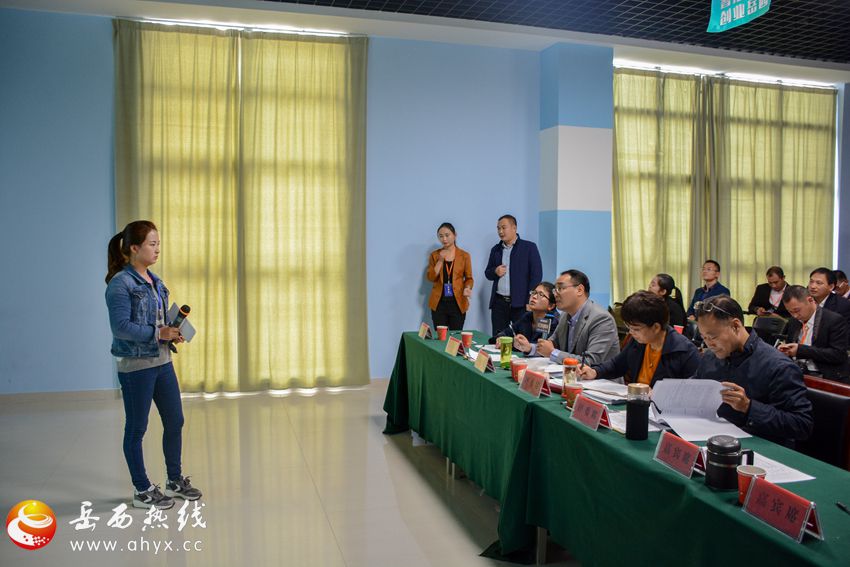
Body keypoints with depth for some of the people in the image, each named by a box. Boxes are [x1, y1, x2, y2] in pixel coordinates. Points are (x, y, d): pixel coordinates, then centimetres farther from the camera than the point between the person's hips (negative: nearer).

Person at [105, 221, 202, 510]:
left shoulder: (155, 281, 10)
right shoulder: (120, 283, -14)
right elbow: (121, 327, -21)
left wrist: (173, 332, -2)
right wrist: (159, 333, -22)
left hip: (162, 361, 8)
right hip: (135, 366, -8)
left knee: (175, 421, 13)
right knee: (136, 428, 7)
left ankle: (175, 480, 31)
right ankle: (142, 491, 21)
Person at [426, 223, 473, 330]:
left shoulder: (464, 255, 3)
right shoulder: (434, 255, 6)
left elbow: (469, 278, 5)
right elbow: (430, 278, -2)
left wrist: (467, 288, -15)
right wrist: (440, 260, -11)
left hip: (458, 303, -1)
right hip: (439, 303, 1)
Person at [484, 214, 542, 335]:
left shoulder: (529, 247, 0)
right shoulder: (495, 249, 13)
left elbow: (536, 275, -5)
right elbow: (488, 274, 19)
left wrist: (530, 301, -12)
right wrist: (495, 272, -5)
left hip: (520, 303, -4)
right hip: (499, 302, 4)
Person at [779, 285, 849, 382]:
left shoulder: (834, 320, -7)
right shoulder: (793, 321, 13)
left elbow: (838, 355, -13)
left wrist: (801, 350, -19)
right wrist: (785, 349, -4)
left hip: (825, 377, -6)